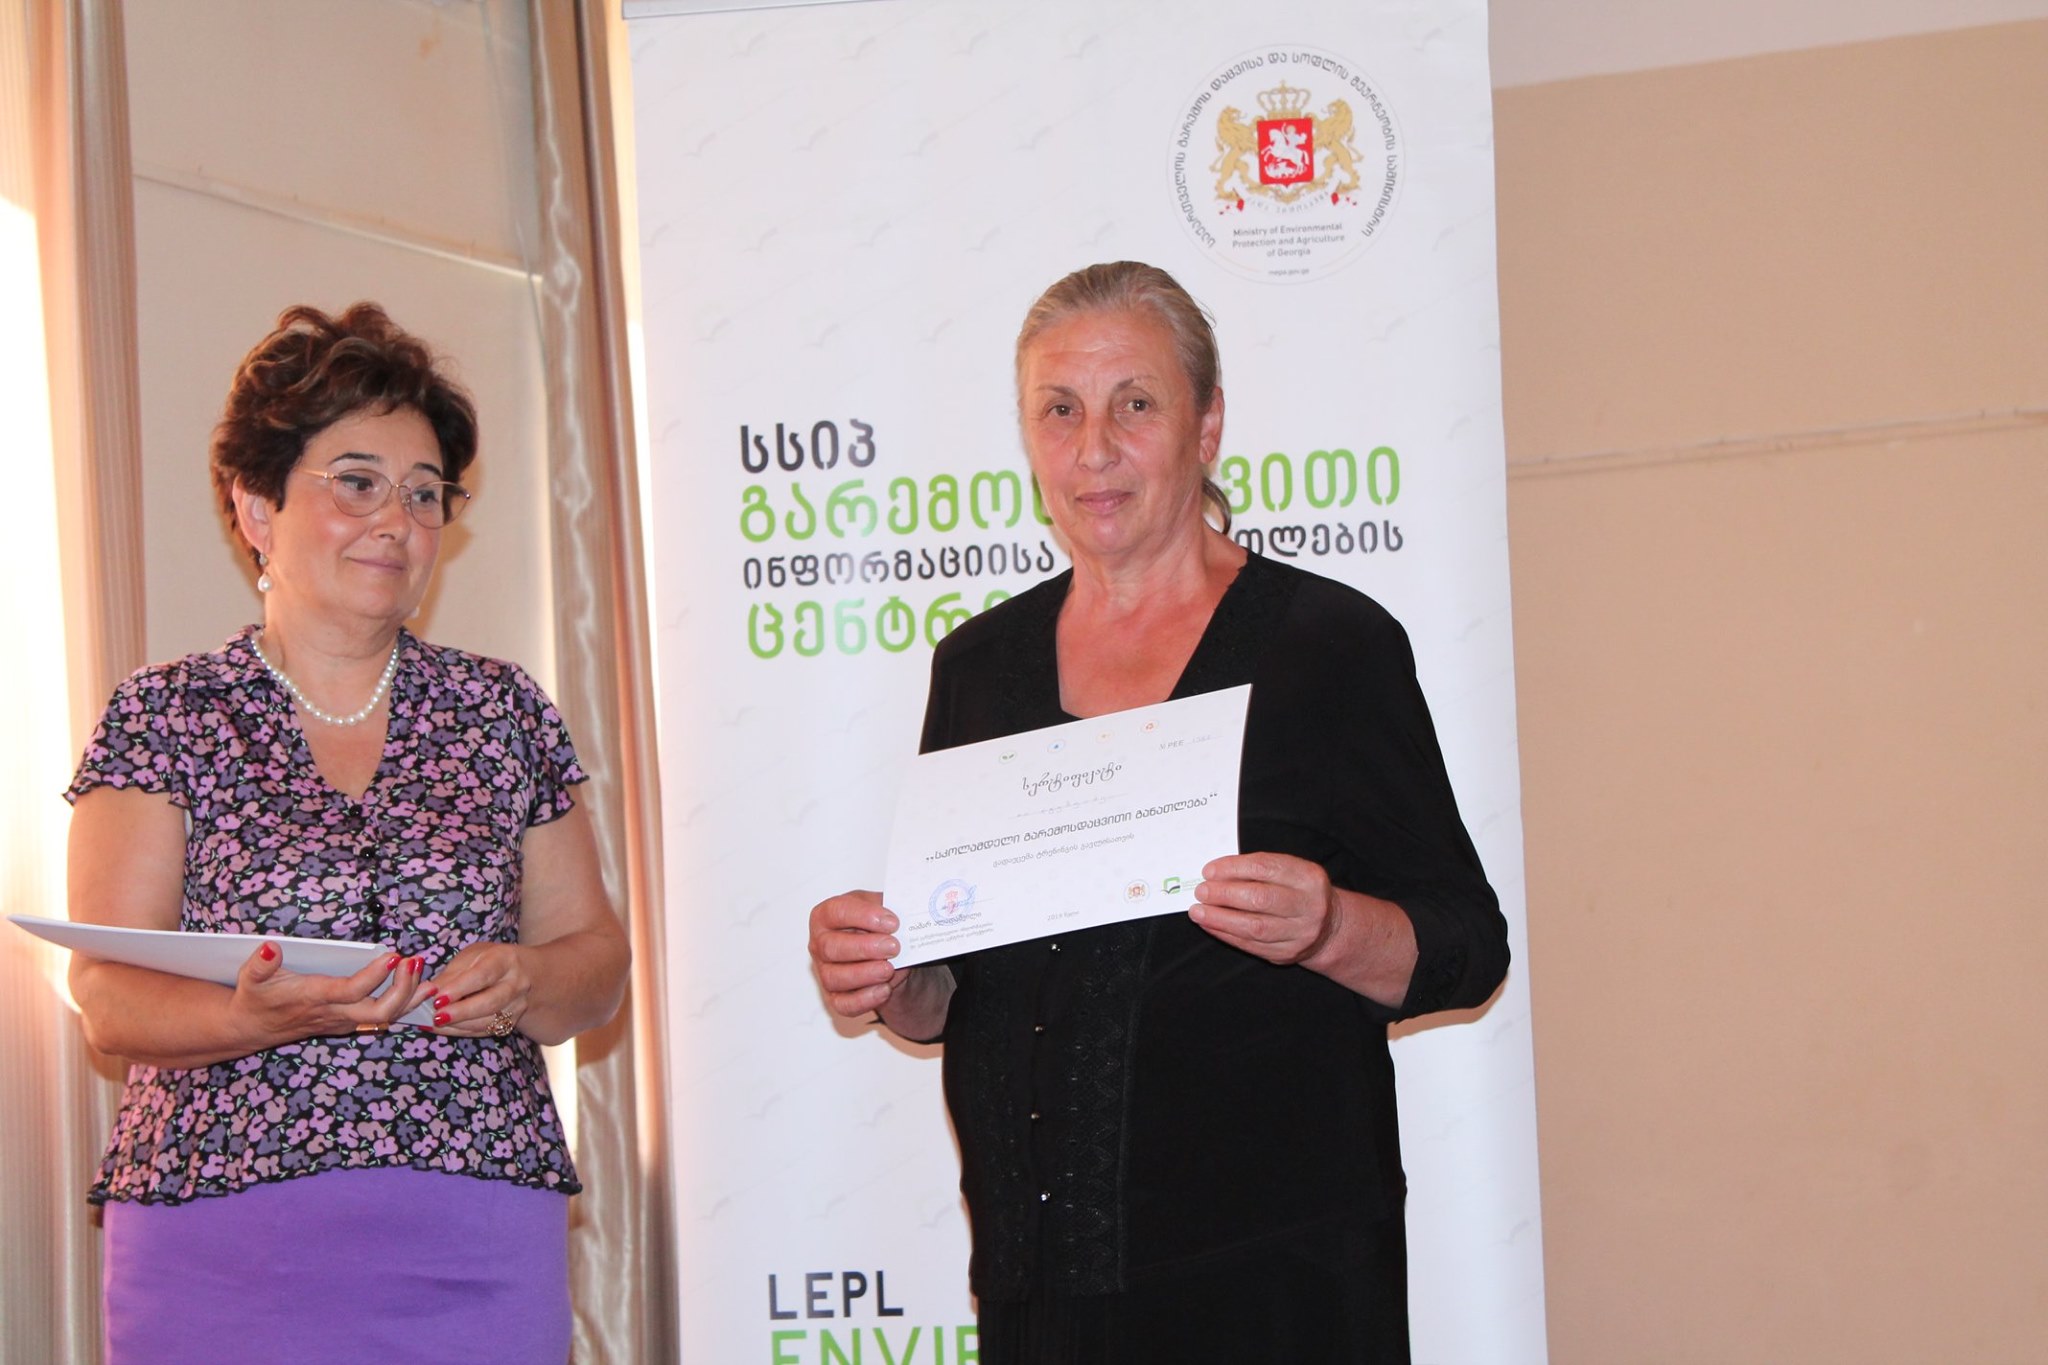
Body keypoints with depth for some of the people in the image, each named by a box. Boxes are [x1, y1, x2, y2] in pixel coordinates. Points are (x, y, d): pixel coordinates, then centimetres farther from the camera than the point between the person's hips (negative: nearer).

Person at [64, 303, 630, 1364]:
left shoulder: (502, 711, 10)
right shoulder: (164, 717, 3)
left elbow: (596, 959, 11)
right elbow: (109, 996, -4)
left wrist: (522, 984, -11)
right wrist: (255, 1017, -23)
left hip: (480, 1249, 2)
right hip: (222, 1253, -2)